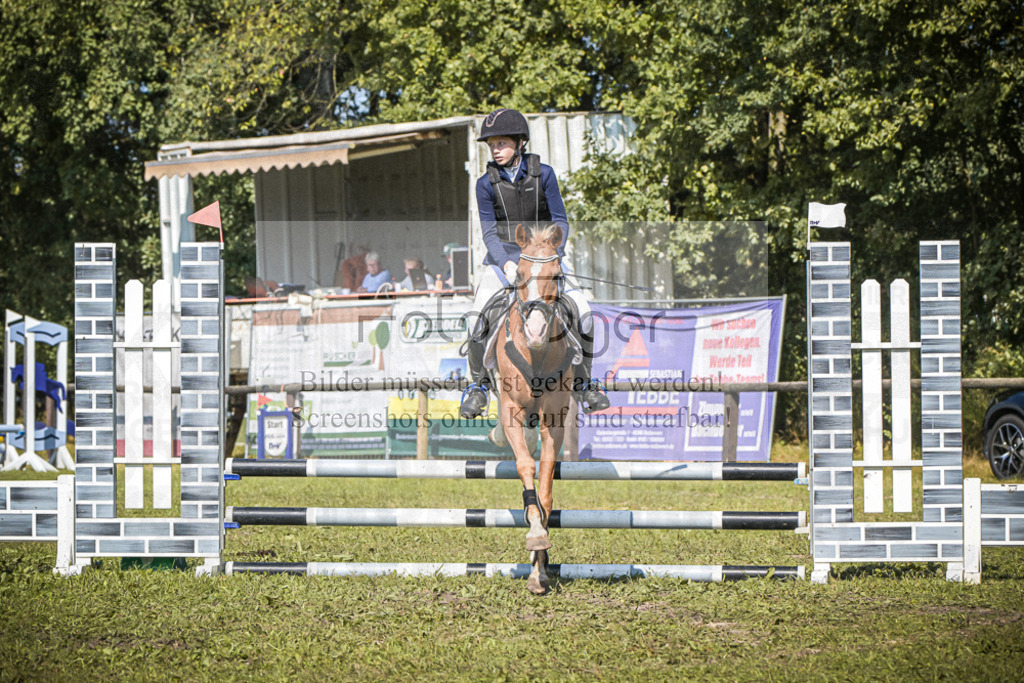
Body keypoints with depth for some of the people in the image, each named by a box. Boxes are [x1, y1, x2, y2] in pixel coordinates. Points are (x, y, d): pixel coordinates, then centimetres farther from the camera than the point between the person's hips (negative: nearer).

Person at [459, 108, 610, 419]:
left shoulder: (543, 174, -6)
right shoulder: (487, 184, -6)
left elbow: (560, 222, -2)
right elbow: (489, 233, -5)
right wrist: (506, 264, -21)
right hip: (503, 257, 0)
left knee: (582, 311, -13)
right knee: (479, 314, -20)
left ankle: (582, 383, 5)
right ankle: (478, 385, -2)